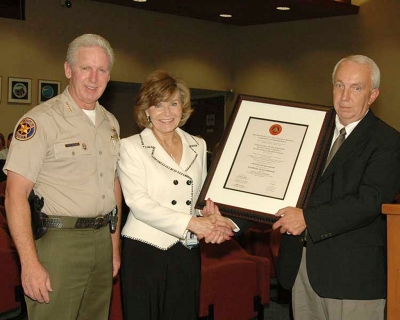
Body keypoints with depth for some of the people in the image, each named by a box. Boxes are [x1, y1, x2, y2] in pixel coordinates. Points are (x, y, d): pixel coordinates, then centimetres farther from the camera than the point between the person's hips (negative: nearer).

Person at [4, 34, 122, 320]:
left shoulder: (110, 122, 12)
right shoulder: (41, 120, -10)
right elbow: (15, 196, -15)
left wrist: (115, 244, 14)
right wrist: (30, 264, -20)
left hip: (102, 239, 7)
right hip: (58, 241, -6)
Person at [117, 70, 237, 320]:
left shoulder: (198, 146, 12)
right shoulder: (131, 147, -2)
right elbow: (138, 202, -13)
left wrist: (210, 213, -7)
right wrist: (191, 223, -20)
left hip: (187, 254, 4)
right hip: (145, 252, -4)